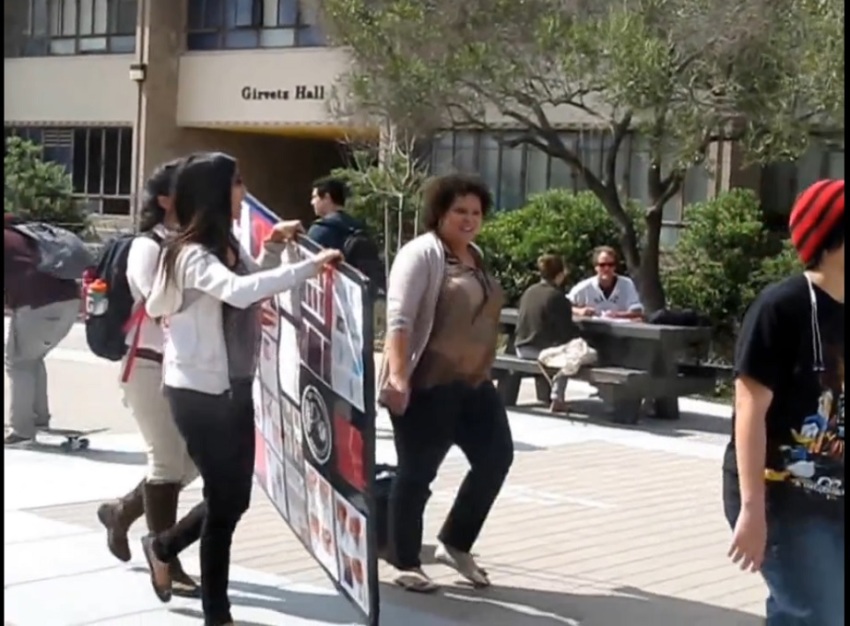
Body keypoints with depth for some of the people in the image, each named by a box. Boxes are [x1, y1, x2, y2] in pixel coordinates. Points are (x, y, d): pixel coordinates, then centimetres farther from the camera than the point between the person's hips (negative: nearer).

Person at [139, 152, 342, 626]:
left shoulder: (228, 246, 10)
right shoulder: (192, 254, -19)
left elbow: (253, 288, 25)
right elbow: (239, 291, -38)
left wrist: (272, 248, 13)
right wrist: (309, 266, -37)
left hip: (235, 388, 9)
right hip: (199, 392, -9)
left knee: (234, 497, 15)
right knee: (225, 500, 0)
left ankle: (164, 547, 39)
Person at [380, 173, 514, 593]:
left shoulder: (475, 257, 15)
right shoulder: (422, 253, -11)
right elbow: (399, 318, -20)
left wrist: (483, 370, 23)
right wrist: (397, 376, -29)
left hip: (473, 384, 9)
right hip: (426, 386, -9)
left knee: (496, 457, 9)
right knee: (417, 473, 1)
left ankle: (455, 544, 23)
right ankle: (405, 564, 14)